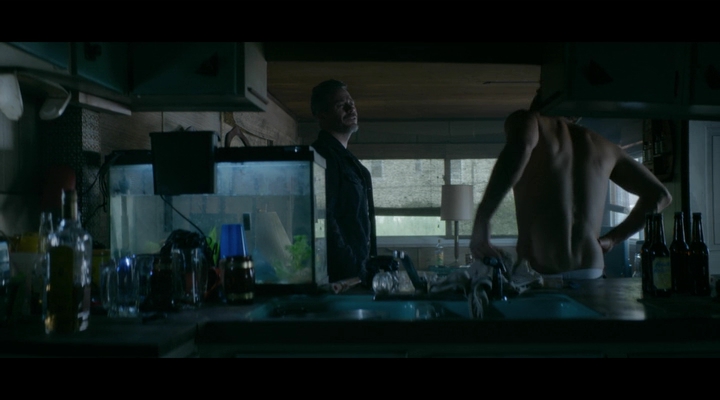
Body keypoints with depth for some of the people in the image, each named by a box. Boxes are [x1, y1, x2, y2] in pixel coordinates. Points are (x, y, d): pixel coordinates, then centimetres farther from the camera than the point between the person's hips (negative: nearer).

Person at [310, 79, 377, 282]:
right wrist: (354, 270, -20)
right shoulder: (323, 157, -13)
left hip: (358, 271, 9)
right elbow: (324, 221, -21)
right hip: (341, 275, -9)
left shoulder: (347, 159, 18)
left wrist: (366, 267, 16)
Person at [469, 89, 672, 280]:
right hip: (590, 274, 5)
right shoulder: (604, 146, 21)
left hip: (538, 275, -4)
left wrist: (481, 224, -16)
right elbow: (659, 195, 28)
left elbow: (521, 145, -18)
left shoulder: (525, 120, 7)